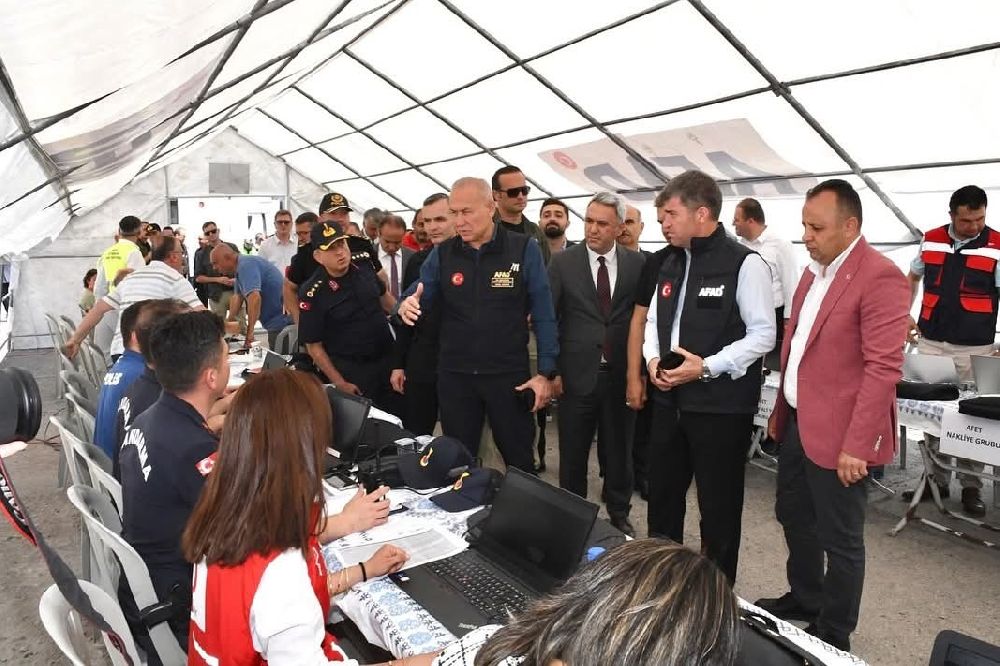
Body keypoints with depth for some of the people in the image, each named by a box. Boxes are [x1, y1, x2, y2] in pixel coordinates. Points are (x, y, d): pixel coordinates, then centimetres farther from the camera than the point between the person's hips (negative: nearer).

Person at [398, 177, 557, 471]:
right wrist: (407, 305, -22)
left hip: (509, 374, -2)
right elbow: (417, 295, 3)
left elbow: (543, 315, -5)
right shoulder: (442, 254, 2)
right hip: (454, 376, 3)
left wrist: (546, 372, -9)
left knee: (520, 460, 12)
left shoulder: (524, 250, -7)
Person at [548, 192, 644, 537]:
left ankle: (619, 514, 33)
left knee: (618, 448, 14)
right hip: (576, 374, -1)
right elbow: (548, 318, -2)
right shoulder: (562, 262, -2)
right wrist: (552, 369, -6)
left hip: (620, 375, 1)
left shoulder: (637, 263, 2)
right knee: (572, 453, 10)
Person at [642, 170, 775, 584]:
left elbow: (763, 334, -13)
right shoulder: (671, 264, 12)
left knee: (719, 505, 7)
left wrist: (707, 367, -21)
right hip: (669, 400, 7)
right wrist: (653, 359, -1)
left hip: (721, 406, -7)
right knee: (662, 496, 17)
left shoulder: (744, 265, -12)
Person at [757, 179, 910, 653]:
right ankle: (804, 599, 44)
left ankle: (833, 635, 27)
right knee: (793, 516, 22)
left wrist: (856, 446, -23)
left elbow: (884, 368, -22)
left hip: (837, 434, -9)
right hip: (797, 423, 9)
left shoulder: (880, 278, -17)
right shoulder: (815, 270, 11)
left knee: (839, 538, 8)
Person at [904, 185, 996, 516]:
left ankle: (971, 487, 18)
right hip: (930, 342, 3)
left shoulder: (995, 246, -7)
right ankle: (937, 479, 21)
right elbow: (912, 278, 19)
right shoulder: (930, 240, 3)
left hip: (974, 347, -3)